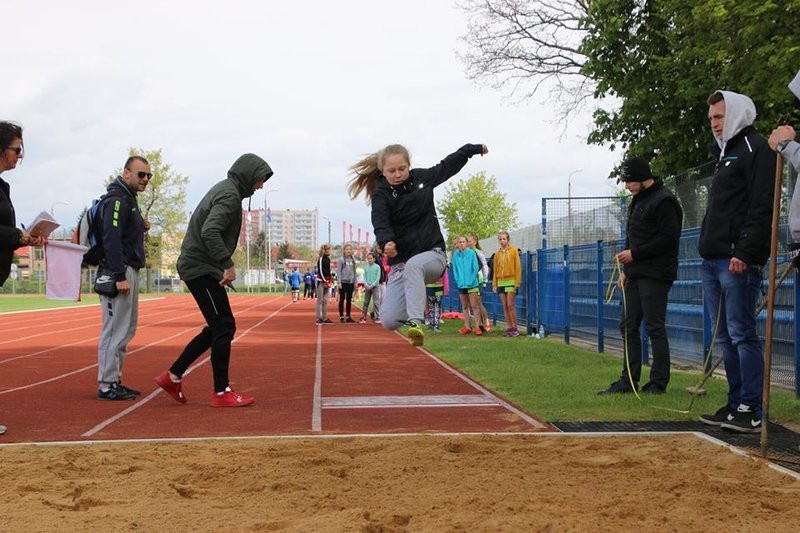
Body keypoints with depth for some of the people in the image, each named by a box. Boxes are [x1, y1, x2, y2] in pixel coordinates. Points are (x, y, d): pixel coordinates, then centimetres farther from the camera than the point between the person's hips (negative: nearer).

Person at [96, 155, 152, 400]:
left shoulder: (129, 199, 19)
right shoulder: (117, 199, -12)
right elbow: (111, 239, -21)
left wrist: (140, 228, 5)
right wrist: (120, 276, -25)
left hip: (129, 272, 11)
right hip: (119, 272, -11)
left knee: (126, 330, 14)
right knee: (115, 330, -8)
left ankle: (115, 381, 20)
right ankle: (106, 385, -4)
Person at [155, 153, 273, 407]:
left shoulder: (223, 190, 18)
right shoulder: (230, 195, -14)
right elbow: (210, 232, -27)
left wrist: (224, 266, 16)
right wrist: (228, 264, -26)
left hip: (200, 267, 10)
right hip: (201, 268, -10)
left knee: (217, 328, 14)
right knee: (224, 327, -7)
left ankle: (173, 376, 18)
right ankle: (222, 392, -2)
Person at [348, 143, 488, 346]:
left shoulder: (422, 177, 5)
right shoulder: (381, 195, -5)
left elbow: (447, 166, 24)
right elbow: (380, 224, -21)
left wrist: (473, 149, 35)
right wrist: (386, 242, -44)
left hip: (433, 254, 0)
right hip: (400, 262, 0)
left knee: (413, 265, -38)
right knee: (390, 321, -13)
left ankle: (416, 322, -44)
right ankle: (418, 304, 19)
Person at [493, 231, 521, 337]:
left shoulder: (513, 251, 1)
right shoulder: (497, 254, 12)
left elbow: (517, 267, -2)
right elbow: (495, 270, 14)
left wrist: (517, 282, -9)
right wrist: (494, 284, 8)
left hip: (511, 281, -4)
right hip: (500, 282, 4)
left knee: (510, 305, -9)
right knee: (505, 306, 3)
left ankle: (515, 328, -2)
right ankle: (509, 328, 7)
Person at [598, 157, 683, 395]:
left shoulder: (663, 201, -12)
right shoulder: (637, 201, 18)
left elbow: (668, 239, -18)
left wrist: (635, 254, -16)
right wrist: (626, 269, 15)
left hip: (654, 276, -10)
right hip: (635, 275, 10)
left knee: (655, 328, -5)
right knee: (628, 326, 9)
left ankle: (659, 382, 2)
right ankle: (629, 381, 14)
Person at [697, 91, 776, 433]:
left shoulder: (756, 149, -5)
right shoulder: (725, 154, 24)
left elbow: (761, 209, -15)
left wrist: (745, 253, -22)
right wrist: (709, 252, 17)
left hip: (738, 262, -10)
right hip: (713, 260, 10)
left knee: (742, 335, -9)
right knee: (725, 338, 10)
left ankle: (750, 412, -7)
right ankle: (736, 405, 15)